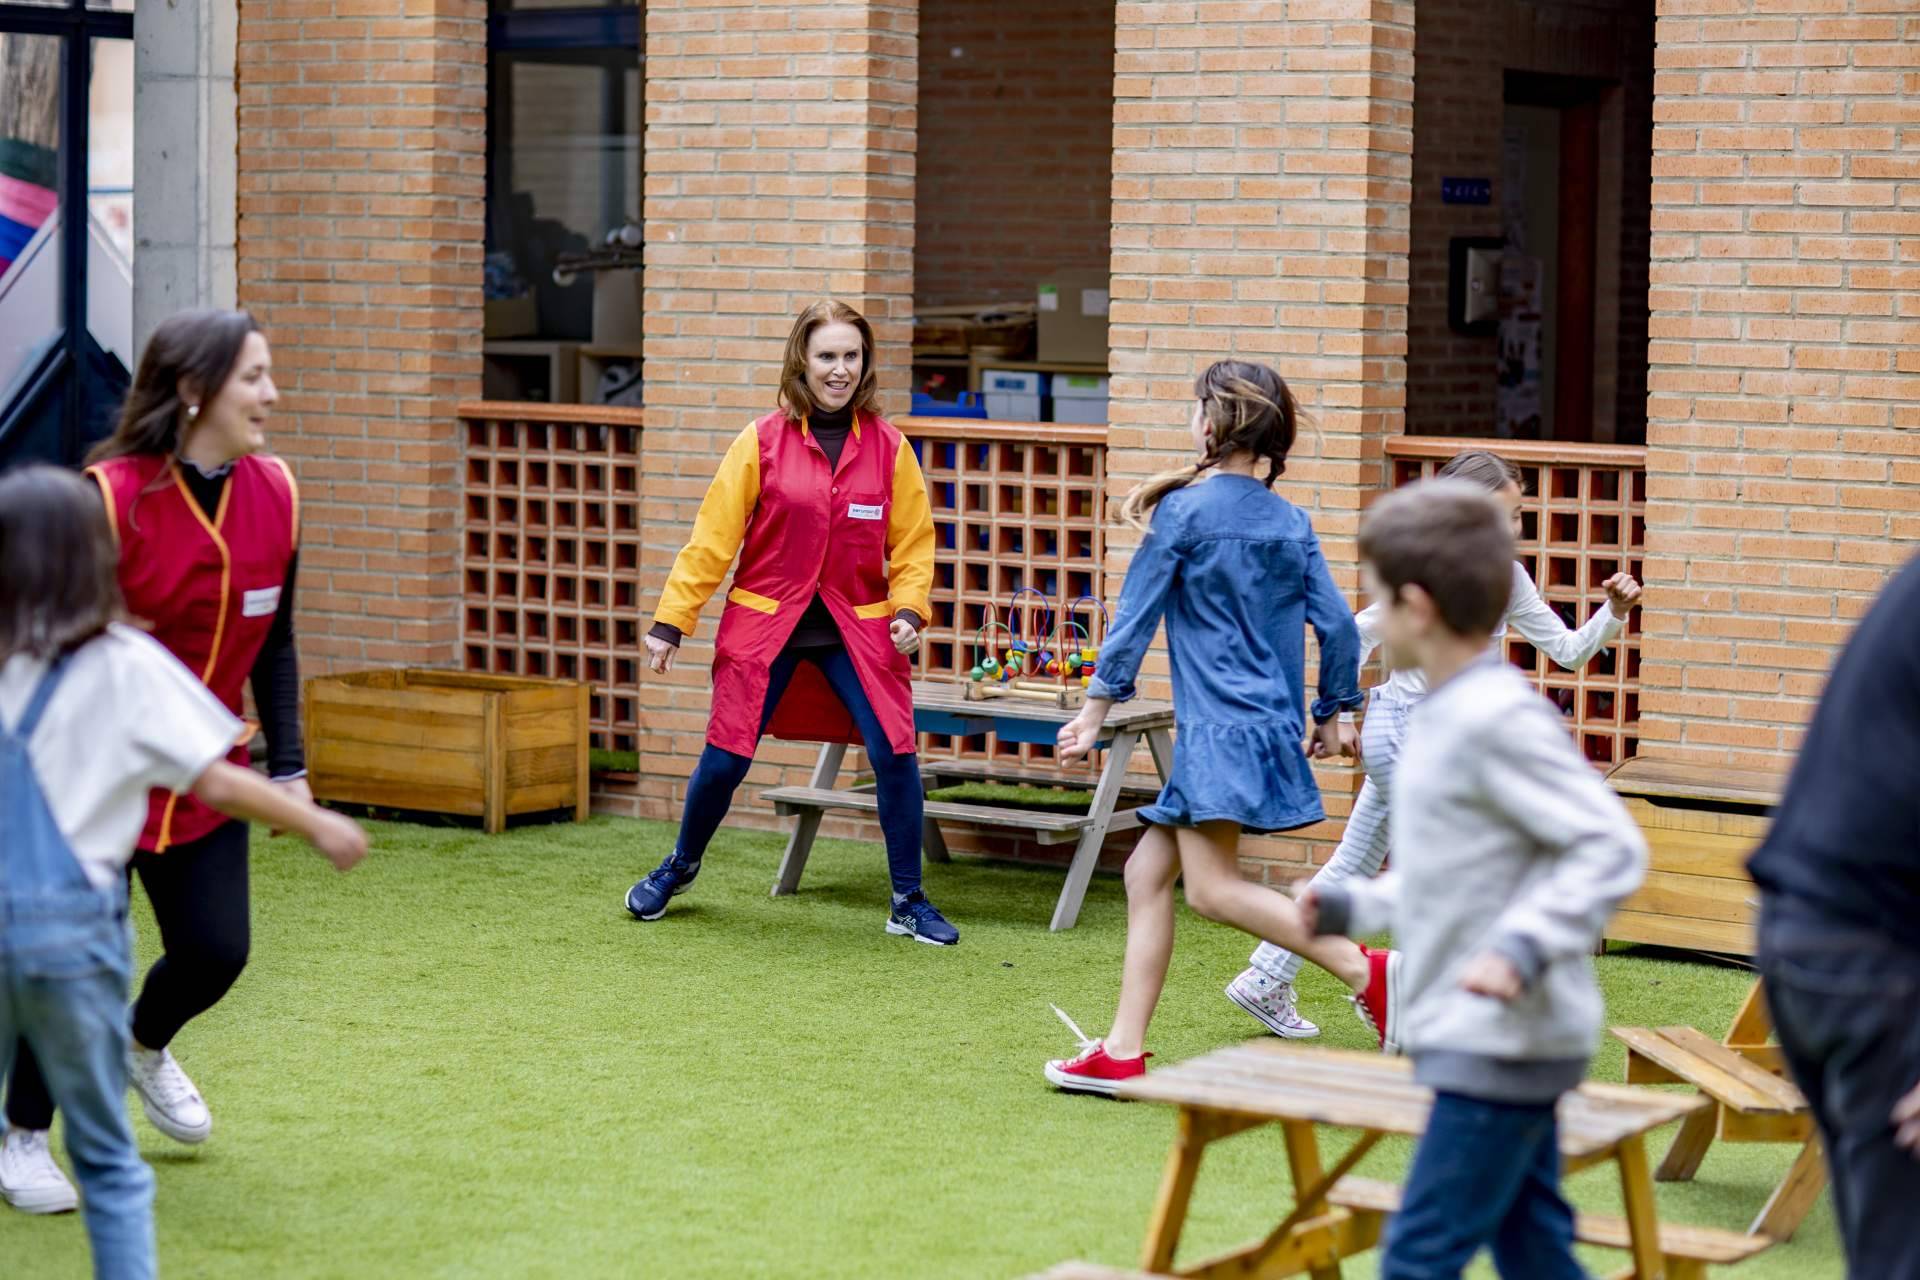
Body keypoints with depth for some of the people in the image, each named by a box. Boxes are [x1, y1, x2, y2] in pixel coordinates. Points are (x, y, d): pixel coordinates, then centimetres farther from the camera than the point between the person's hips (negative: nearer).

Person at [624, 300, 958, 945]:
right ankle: (679, 867, 31)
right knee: (725, 758, 2)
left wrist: (910, 608, -10)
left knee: (895, 752, -10)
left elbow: (913, 541, 6)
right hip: (764, 624, -1)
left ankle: (909, 902, 5)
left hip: (858, 627, 1)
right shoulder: (763, 442, -5)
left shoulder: (889, 447, 0)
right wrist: (671, 620, -5)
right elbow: (713, 537, -3)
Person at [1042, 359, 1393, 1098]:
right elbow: (1337, 626, 8)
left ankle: (1366, 969, -20)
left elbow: (1136, 614, -3)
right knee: (1148, 872, 10)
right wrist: (1331, 716, 20)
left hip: (1221, 726, -8)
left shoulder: (1184, 509, -6)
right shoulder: (1291, 523, 10)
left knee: (1213, 887, -12)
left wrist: (1097, 709, 4)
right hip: (1270, 725, 8)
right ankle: (1124, 1051, 8)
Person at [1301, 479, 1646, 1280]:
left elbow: (1610, 849, -22)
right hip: (1484, 1037, 10)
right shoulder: (1444, 715, 12)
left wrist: (1523, 946, -29)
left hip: (1503, 1042, -10)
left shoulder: (1499, 720, -18)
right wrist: (1353, 906, 18)